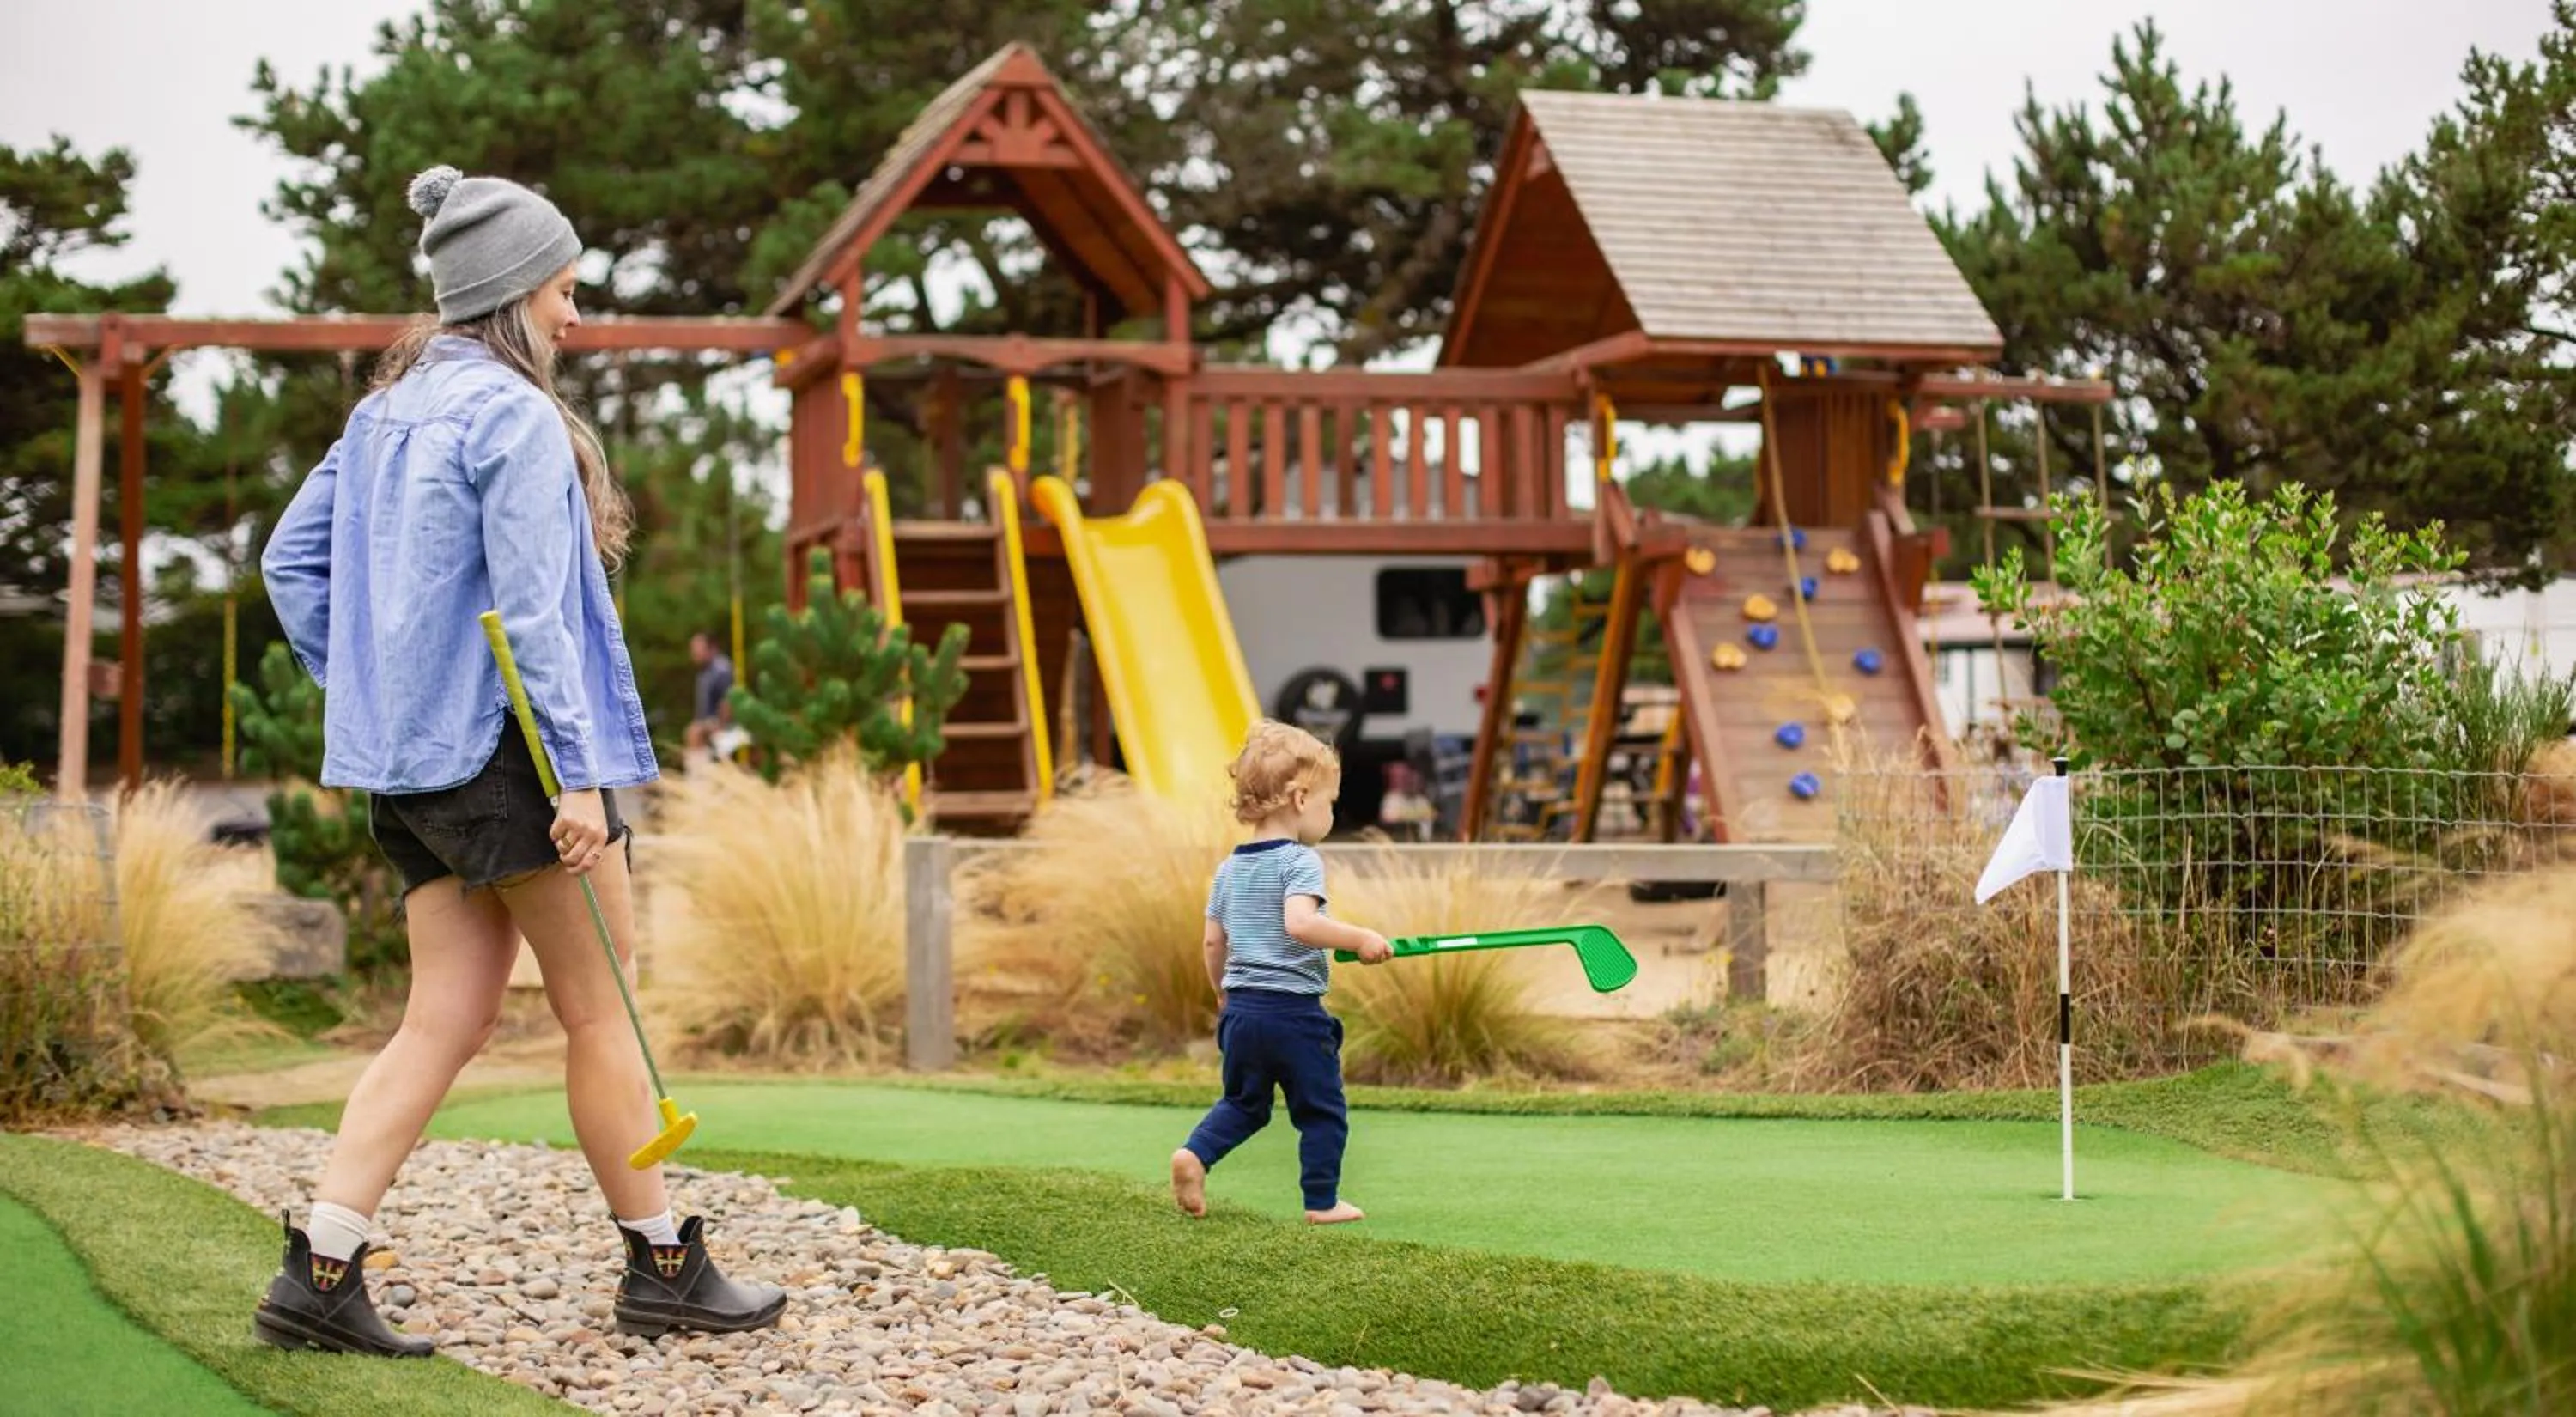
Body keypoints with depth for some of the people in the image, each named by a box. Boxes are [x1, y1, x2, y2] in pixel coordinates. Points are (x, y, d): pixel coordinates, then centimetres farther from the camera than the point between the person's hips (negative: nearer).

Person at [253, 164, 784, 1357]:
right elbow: (530, 609, -18)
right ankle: (664, 1267, 11)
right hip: (503, 746, -8)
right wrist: (579, 775, -18)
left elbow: (290, 560, 18)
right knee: (600, 1010, 2)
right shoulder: (515, 417, -12)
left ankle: (320, 1272, -1)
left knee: (447, 1020, 7)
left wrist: (364, 693, 17)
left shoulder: (387, 414, 14)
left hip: (409, 762, 8)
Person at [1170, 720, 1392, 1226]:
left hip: (1241, 1009, 6)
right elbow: (1299, 922, -29)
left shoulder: (1230, 868, 10)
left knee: (1243, 1103, 19)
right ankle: (1322, 1202, 10)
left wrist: (1223, 994, 27)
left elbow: (1213, 941, 13)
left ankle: (1196, 1153, -3)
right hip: (1295, 1012, -6)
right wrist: (1358, 939, -22)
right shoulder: (1301, 861, -12)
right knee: (1322, 1110, 8)